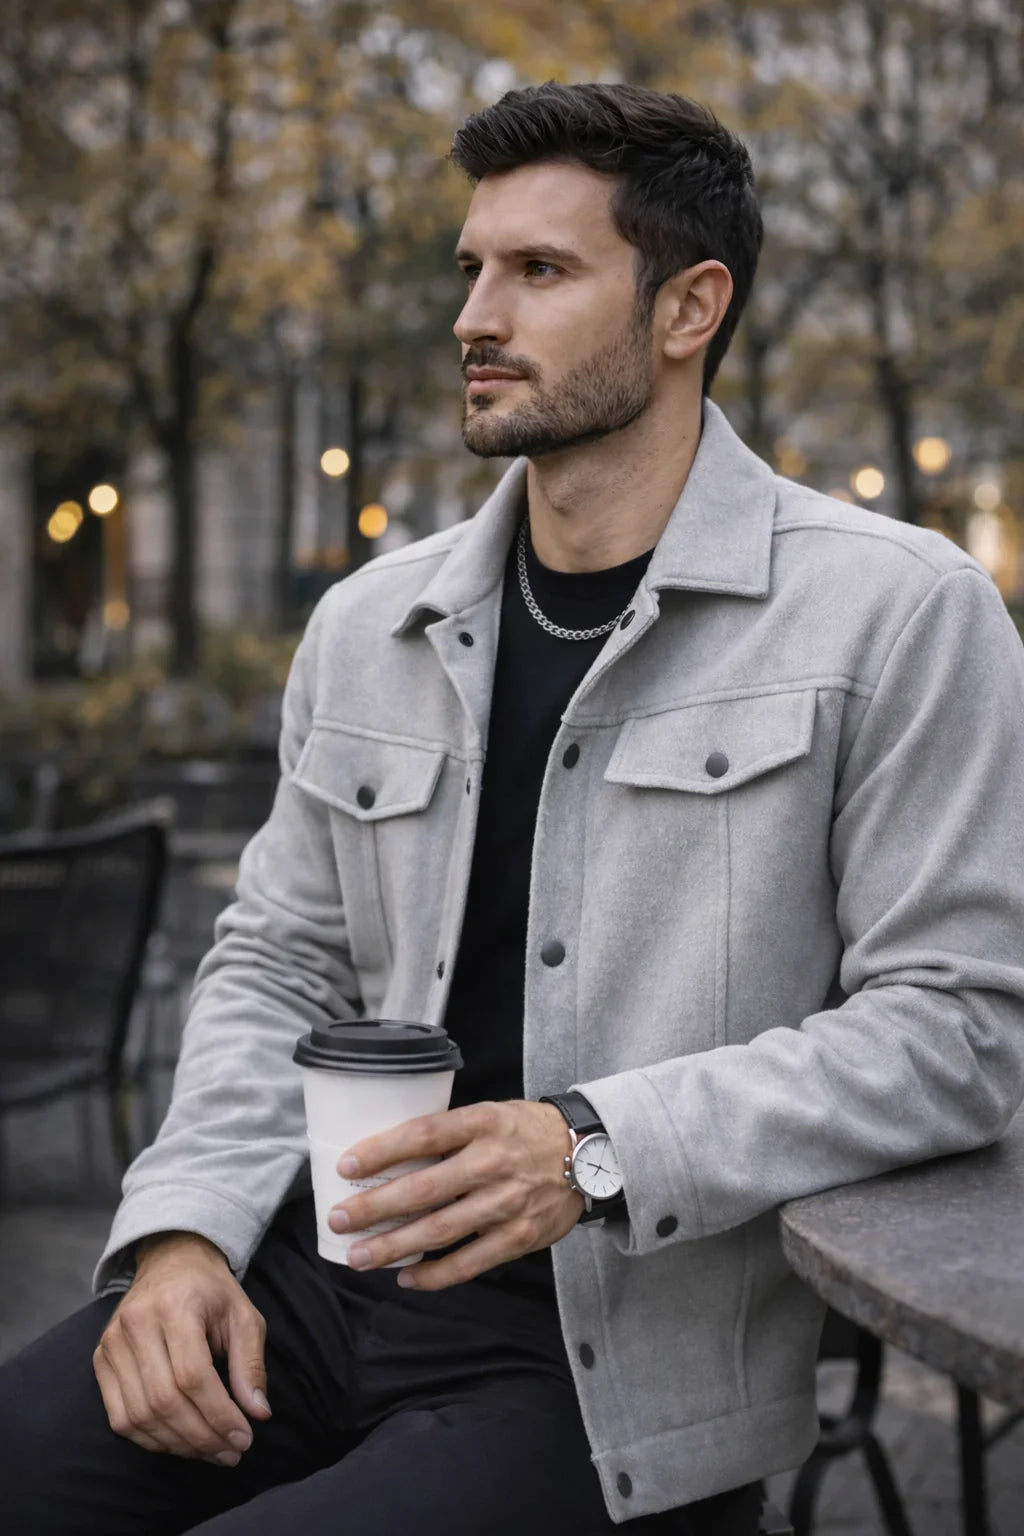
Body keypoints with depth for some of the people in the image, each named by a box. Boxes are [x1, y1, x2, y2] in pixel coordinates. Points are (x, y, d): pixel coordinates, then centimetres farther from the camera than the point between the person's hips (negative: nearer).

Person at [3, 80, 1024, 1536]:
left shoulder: (898, 613, -4)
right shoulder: (369, 623, 13)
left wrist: (597, 1149, -19)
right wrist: (184, 1228, -2)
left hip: (615, 1359, -4)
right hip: (319, 1276, 5)